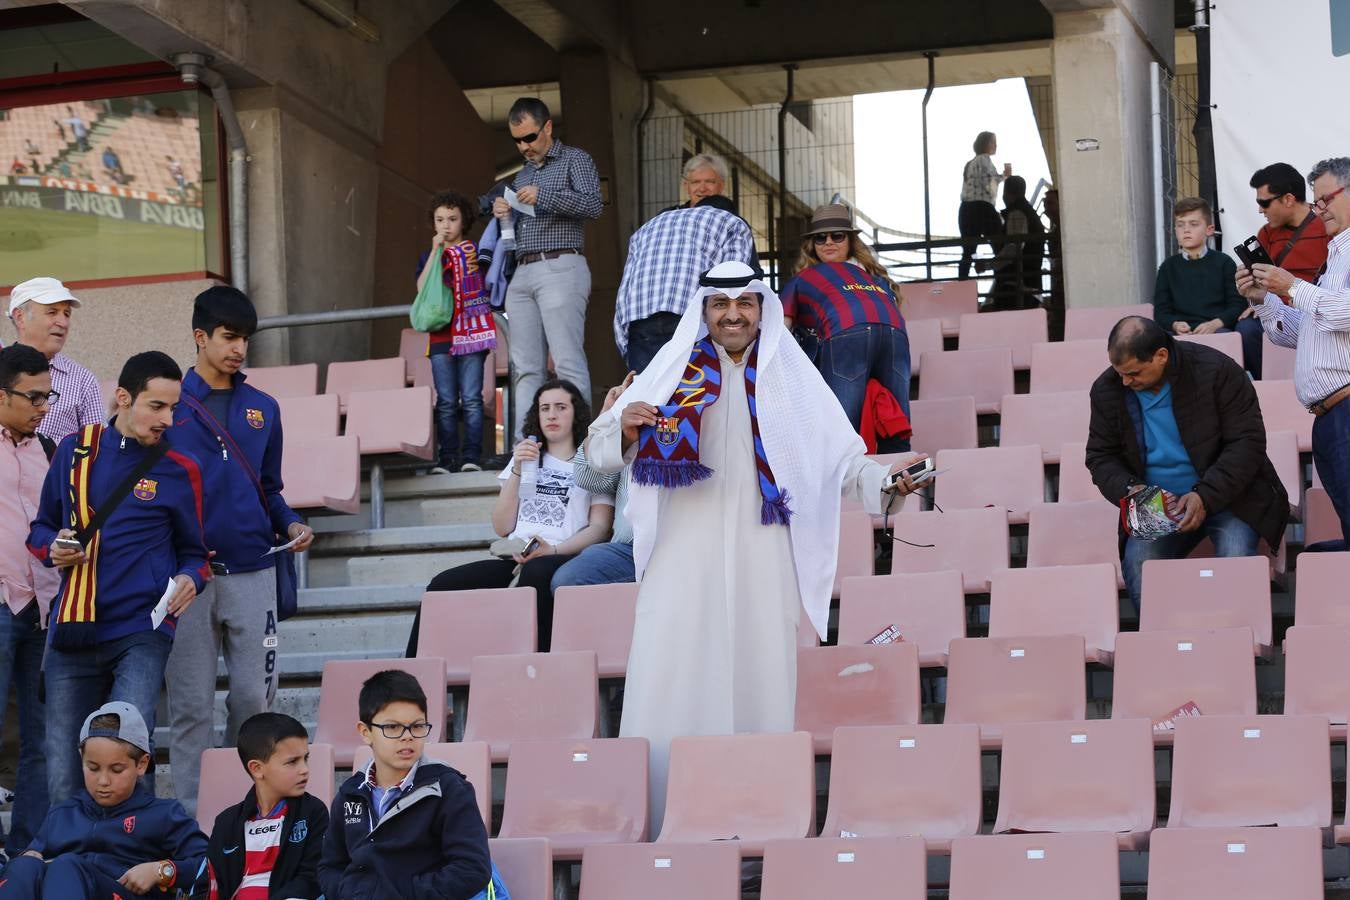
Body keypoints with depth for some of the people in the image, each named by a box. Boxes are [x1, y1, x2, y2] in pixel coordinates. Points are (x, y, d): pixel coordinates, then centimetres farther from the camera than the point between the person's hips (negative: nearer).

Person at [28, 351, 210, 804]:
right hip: (73, 632, 3)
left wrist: (189, 579, -12)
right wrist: (52, 547, -3)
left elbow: (193, 552, 11)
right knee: (64, 780, 5)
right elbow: (41, 527, 19)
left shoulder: (179, 471, 2)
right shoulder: (74, 451, 8)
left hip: (142, 633, -3)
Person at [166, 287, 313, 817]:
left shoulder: (262, 409, 12)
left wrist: (291, 525, -2)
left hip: (252, 573, 3)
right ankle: (192, 813, 8)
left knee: (254, 696, 3)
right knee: (191, 704, 1)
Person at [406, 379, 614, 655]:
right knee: (442, 585, -21)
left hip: (563, 558, -4)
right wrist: (517, 471, 5)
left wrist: (554, 549, -16)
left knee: (535, 573, -41)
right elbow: (502, 527, 17)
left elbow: (599, 528, 2)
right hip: (515, 558, 4)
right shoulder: (526, 458, 28)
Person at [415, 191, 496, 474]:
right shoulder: (430, 256, 15)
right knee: (446, 401, -1)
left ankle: (472, 456, -7)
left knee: (471, 398, -7)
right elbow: (422, 288, -1)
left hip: (471, 331, -2)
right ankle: (447, 458, -1)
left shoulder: (475, 250, 10)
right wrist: (436, 250, -5)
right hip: (441, 334, 2)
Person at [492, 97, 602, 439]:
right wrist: (504, 215, 10)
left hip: (560, 268, -7)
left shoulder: (574, 159, 6)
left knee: (568, 361, -14)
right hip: (522, 273, 7)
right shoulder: (524, 173, 27)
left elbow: (593, 204, -9)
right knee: (524, 368, -1)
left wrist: (542, 196, -15)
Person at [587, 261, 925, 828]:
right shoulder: (672, 370, 8)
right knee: (671, 690, -5)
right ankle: (661, 820, -1)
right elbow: (600, 452, 4)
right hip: (684, 559, 0)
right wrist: (625, 427, -18)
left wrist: (886, 483, -16)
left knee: (761, 688, 0)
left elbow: (843, 459, 4)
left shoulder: (791, 376, 9)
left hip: (762, 562, 1)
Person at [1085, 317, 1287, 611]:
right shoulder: (1107, 389, -2)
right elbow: (1100, 456, 7)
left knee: (1235, 557, -32)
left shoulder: (1217, 371, -14)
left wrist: (1206, 496, -24)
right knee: (1138, 564, -27)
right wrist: (1129, 489, -15)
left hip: (1226, 495, -2)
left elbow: (1248, 442, -13)